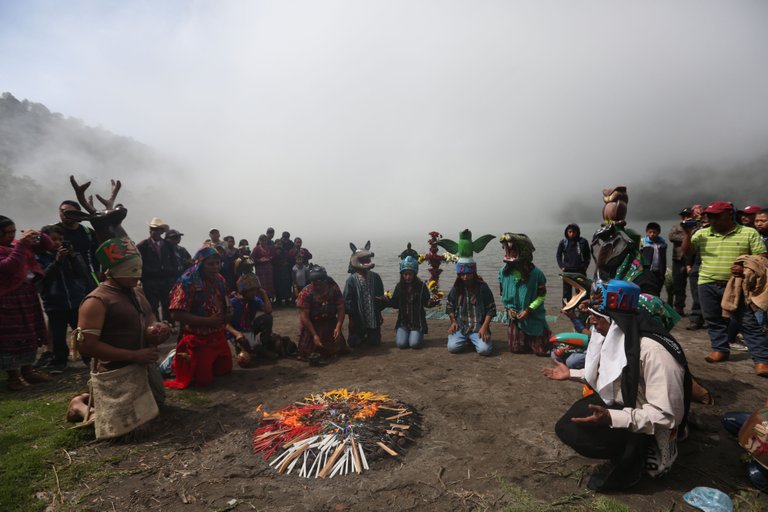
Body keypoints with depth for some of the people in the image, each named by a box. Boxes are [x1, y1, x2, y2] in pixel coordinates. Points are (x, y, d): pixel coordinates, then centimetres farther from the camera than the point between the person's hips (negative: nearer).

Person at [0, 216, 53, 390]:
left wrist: (39, 236, -6)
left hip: (27, 294, 8)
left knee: (29, 334, 14)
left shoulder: (18, 244, 11)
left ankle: (27, 369, 25)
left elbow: (49, 246, 14)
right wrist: (21, 245, -26)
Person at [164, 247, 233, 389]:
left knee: (225, 369, 17)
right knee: (203, 379, -2)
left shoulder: (219, 279, 3)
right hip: (198, 339, -7)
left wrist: (228, 314, -2)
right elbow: (176, 314, -25)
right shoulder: (187, 283, -19)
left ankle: (188, 359, 34)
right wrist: (207, 321, -26)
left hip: (219, 336, 7)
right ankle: (177, 361, 24)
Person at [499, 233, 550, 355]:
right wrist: (508, 308, -7)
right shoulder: (503, 271, -8)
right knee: (516, 349, 7)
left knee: (542, 351, 4)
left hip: (534, 317, -3)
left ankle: (545, 333, 36)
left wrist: (529, 310, -18)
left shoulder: (536, 273, -20)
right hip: (515, 317, 3)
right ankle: (527, 339, 39)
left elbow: (542, 295, -10)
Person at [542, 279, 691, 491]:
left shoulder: (652, 350, -32)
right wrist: (571, 374, 13)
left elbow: (665, 415, -32)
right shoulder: (616, 337, -3)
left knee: (570, 430, -24)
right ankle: (625, 452, 13)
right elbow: (607, 375, 15)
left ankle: (633, 459, -2)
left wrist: (610, 418, -40)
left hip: (647, 429, -9)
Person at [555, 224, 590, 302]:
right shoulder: (563, 242, 1)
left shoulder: (583, 242, 0)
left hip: (580, 270, 0)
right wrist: (561, 266, 1)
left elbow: (587, 255, 9)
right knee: (567, 293, 5)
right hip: (567, 271, 0)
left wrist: (585, 266, 0)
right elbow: (558, 255, 10)